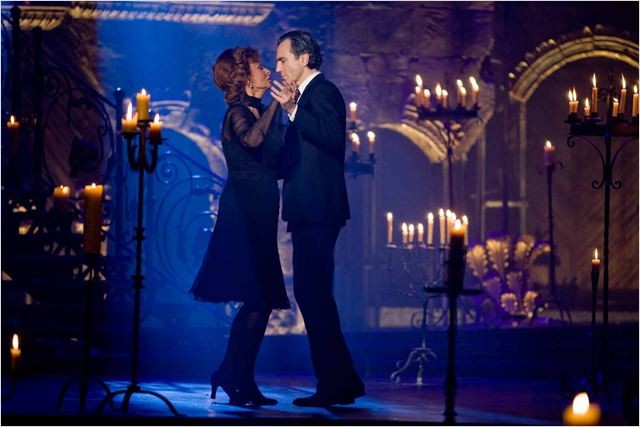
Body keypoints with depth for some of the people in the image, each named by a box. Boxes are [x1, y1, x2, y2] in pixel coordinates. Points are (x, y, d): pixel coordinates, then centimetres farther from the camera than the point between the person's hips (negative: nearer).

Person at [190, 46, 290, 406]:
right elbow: (252, 138, -33)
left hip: (257, 216, 9)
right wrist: (276, 105, -23)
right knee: (259, 301, -11)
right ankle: (237, 378, -6)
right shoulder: (238, 114, -9)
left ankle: (233, 378, 17)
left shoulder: (260, 113, 17)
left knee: (259, 301, 10)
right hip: (244, 213, -9)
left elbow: (277, 162, 13)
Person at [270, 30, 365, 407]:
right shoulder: (308, 96, 21)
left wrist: (293, 110, -25)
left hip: (318, 210, -11)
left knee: (314, 294, -11)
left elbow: (333, 138, -25)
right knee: (313, 295, 13)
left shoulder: (323, 92, -8)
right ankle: (343, 381, 18)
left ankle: (336, 385, -8)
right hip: (310, 211, 11)